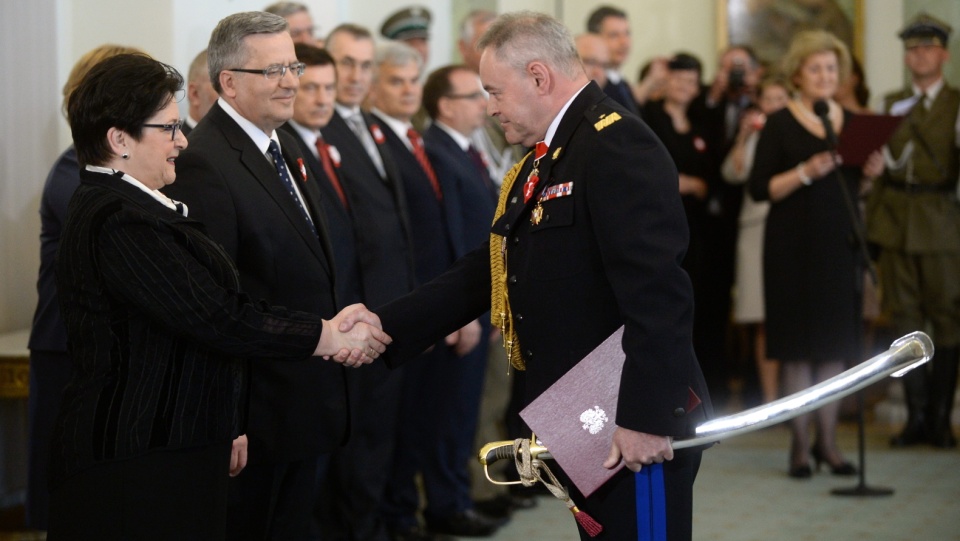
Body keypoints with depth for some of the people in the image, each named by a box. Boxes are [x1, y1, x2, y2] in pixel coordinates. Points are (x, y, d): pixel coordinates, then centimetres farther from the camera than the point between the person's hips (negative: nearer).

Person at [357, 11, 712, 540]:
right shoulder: (543, 162, 15)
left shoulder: (617, 146, -17)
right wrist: (382, 328, 3)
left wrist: (645, 420, -26)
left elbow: (658, 295, -24)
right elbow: (486, 272, 13)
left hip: (638, 433, -10)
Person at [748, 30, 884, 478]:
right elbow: (759, 189, -8)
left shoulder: (851, 122, 12)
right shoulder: (780, 125, -3)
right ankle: (800, 444, 4)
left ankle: (827, 440, 11)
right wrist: (805, 173, -20)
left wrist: (872, 172, -3)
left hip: (841, 241, 4)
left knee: (836, 344, 4)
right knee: (798, 345, -2)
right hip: (794, 243, -4)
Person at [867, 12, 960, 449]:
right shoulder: (892, 104, 14)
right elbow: (881, 162, 12)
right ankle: (916, 416, 11)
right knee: (905, 319, 4)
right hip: (896, 217, 3)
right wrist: (871, 218, 6)